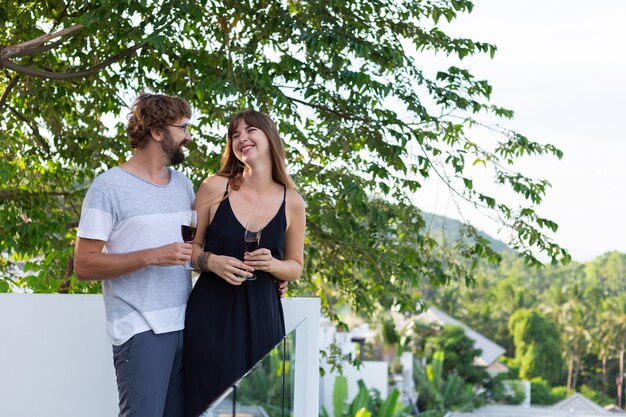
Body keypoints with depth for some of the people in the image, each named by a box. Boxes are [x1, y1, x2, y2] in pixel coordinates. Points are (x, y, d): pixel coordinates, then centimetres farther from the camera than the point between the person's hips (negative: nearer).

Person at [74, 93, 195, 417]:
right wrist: (151, 257, -20)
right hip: (141, 330, -6)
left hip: (185, 325, 6)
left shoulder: (183, 184, 14)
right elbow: (84, 264, -10)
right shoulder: (109, 187, -6)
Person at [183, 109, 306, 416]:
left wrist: (272, 265, -9)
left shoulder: (292, 203, 2)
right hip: (210, 310, -1)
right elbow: (191, 247, 8)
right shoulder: (214, 188, -1)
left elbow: (295, 267, 12)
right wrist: (211, 261, -12)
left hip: (261, 313, 1)